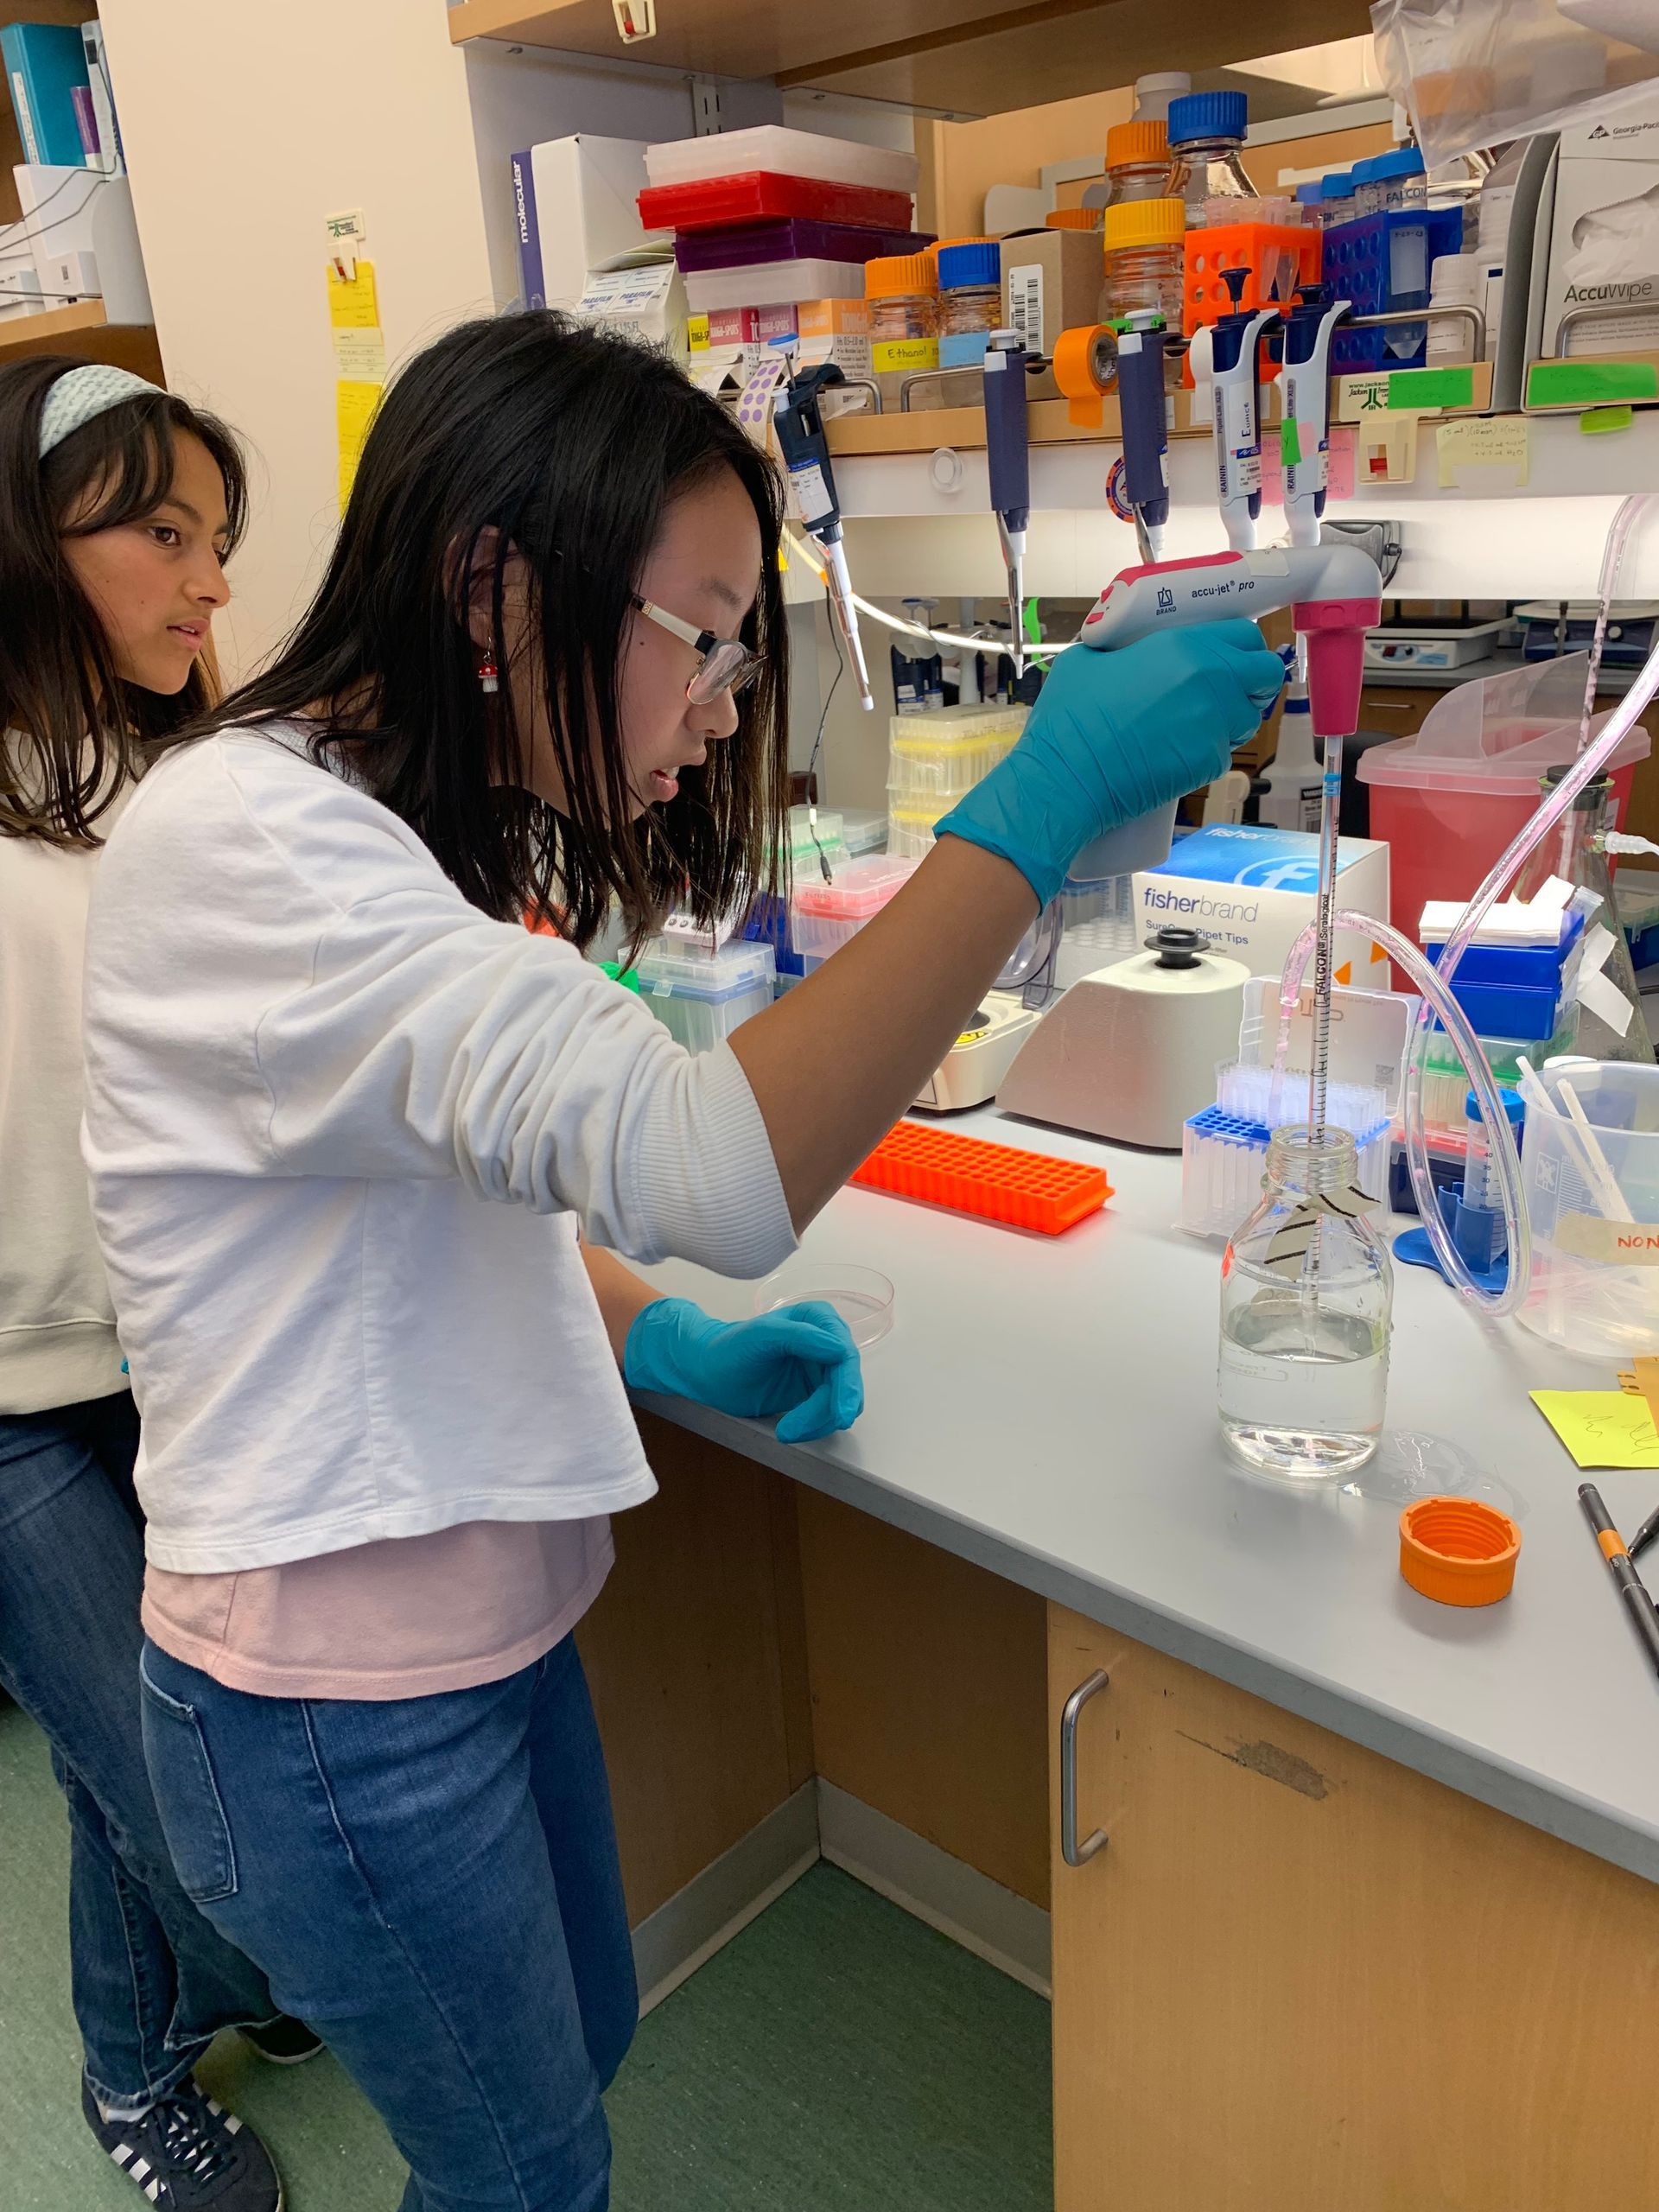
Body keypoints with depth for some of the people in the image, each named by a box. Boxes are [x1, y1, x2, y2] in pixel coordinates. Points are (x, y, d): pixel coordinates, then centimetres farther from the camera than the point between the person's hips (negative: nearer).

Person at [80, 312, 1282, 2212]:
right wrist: (1043, 806, -33)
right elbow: (711, 1163, -39)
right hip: (343, 1711, -8)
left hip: (490, 1621, 8)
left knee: (582, 2044, 28)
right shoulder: (240, 841, -28)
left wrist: (667, 1340, -3)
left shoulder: (431, 839, 4)